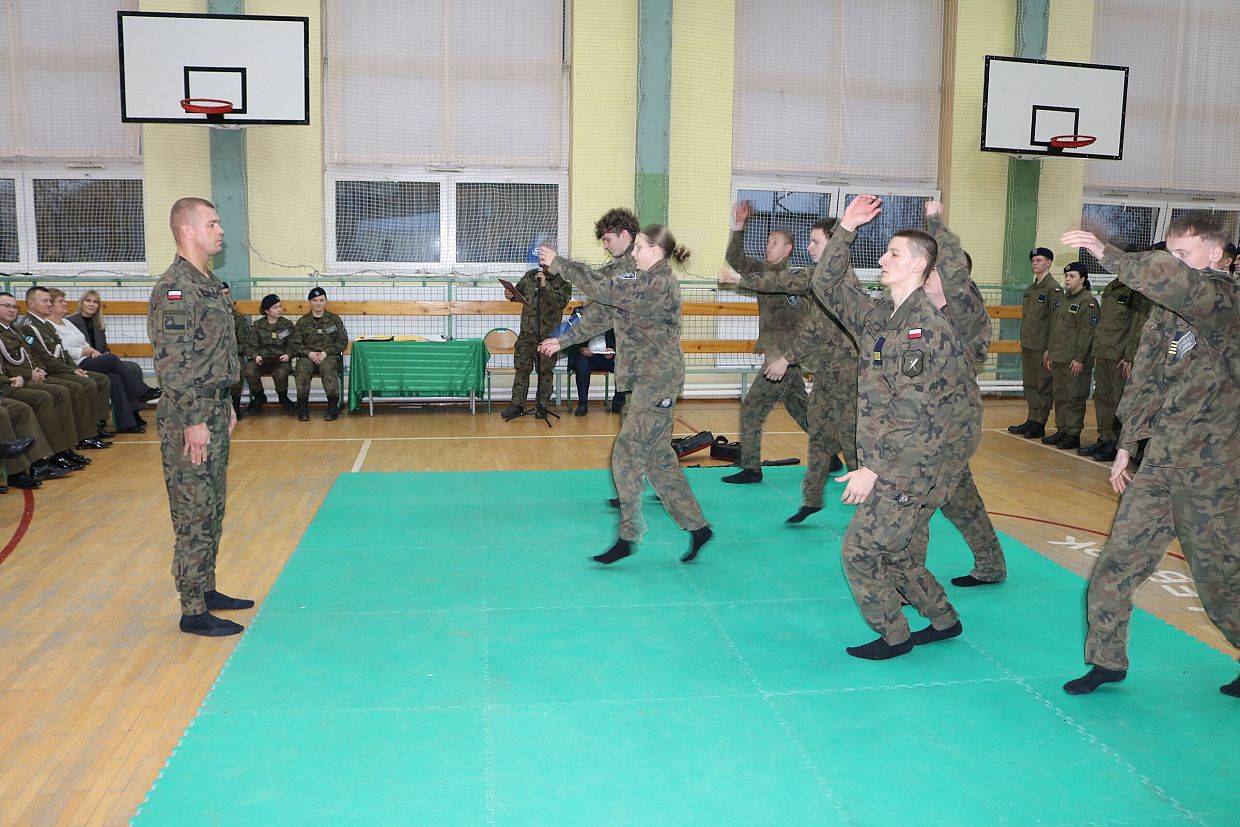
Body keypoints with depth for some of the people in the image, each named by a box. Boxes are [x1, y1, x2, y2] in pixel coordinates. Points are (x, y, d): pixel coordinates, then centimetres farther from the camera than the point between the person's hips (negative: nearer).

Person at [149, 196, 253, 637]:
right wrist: (193, 422, -21)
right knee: (194, 515, -2)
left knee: (212, 510, 17)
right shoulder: (173, 288, -16)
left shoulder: (208, 283, 14)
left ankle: (206, 589, 29)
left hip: (214, 411, 9)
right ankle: (193, 612, 7)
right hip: (190, 418, -9)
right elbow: (172, 364, -20)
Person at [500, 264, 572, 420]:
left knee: (545, 370, 3)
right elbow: (519, 292, 21)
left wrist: (545, 286, -27)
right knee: (521, 368, 5)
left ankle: (541, 405, 13)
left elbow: (560, 302, -19)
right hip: (526, 332, 4)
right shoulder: (530, 276, 9)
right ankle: (517, 405, 11)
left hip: (547, 334, -4)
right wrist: (511, 296, -2)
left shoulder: (563, 281, -5)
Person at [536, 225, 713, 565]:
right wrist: (563, 340, 16)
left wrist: (559, 264, -13)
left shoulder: (658, 283, -15)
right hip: (646, 380, 10)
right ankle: (697, 526, 19)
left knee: (628, 453, -6)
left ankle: (628, 536, 4)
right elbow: (604, 313, 17)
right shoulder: (646, 282, 16)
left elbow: (605, 289, -21)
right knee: (658, 456, 12)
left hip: (656, 381, -10)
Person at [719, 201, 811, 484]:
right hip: (779, 356, 9)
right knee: (800, 408, 18)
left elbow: (807, 327, -20)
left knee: (751, 410, -4)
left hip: (784, 357, -9)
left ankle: (751, 469, 5)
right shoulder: (765, 270, 10)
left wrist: (786, 358, -26)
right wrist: (738, 226, 3)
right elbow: (735, 259, 14)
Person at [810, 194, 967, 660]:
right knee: (888, 552, 18)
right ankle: (944, 620, 36)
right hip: (891, 468, 8)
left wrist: (874, 469, -20)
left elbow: (916, 416, -22)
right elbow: (827, 286, 13)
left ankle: (894, 636, 17)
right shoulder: (879, 317, 8)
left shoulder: (929, 328, -18)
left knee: (860, 550, -2)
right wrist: (845, 229, 3)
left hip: (915, 471, -8)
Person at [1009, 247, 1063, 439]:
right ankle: (1032, 420, 20)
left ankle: (1039, 424, 4)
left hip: (1043, 348, -8)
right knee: (1030, 385, 12)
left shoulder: (1053, 288, -10)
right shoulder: (1030, 288, 15)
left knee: (1044, 386, 0)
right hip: (1028, 345, 8)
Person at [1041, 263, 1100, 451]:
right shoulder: (1064, 300, 17)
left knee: (1075, 397, -3)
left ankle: (1073, 434, 2)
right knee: (1060, 396, 13)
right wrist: (1050, 350, 19)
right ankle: (1061, 430, 22)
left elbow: (1087, 332, -15)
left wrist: (1079, 358, -19)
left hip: (1076, 361, -9)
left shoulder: (1088, 301, -10)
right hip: (1058, 358, 9)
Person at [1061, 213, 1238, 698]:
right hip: (1160, 465, 6)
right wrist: (1127, 444, 15)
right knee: (1114, 568, 4)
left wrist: (1106, 255, -30)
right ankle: (1108, 661, 19)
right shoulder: (1165, 312, 11)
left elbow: (1173, 280, -36)